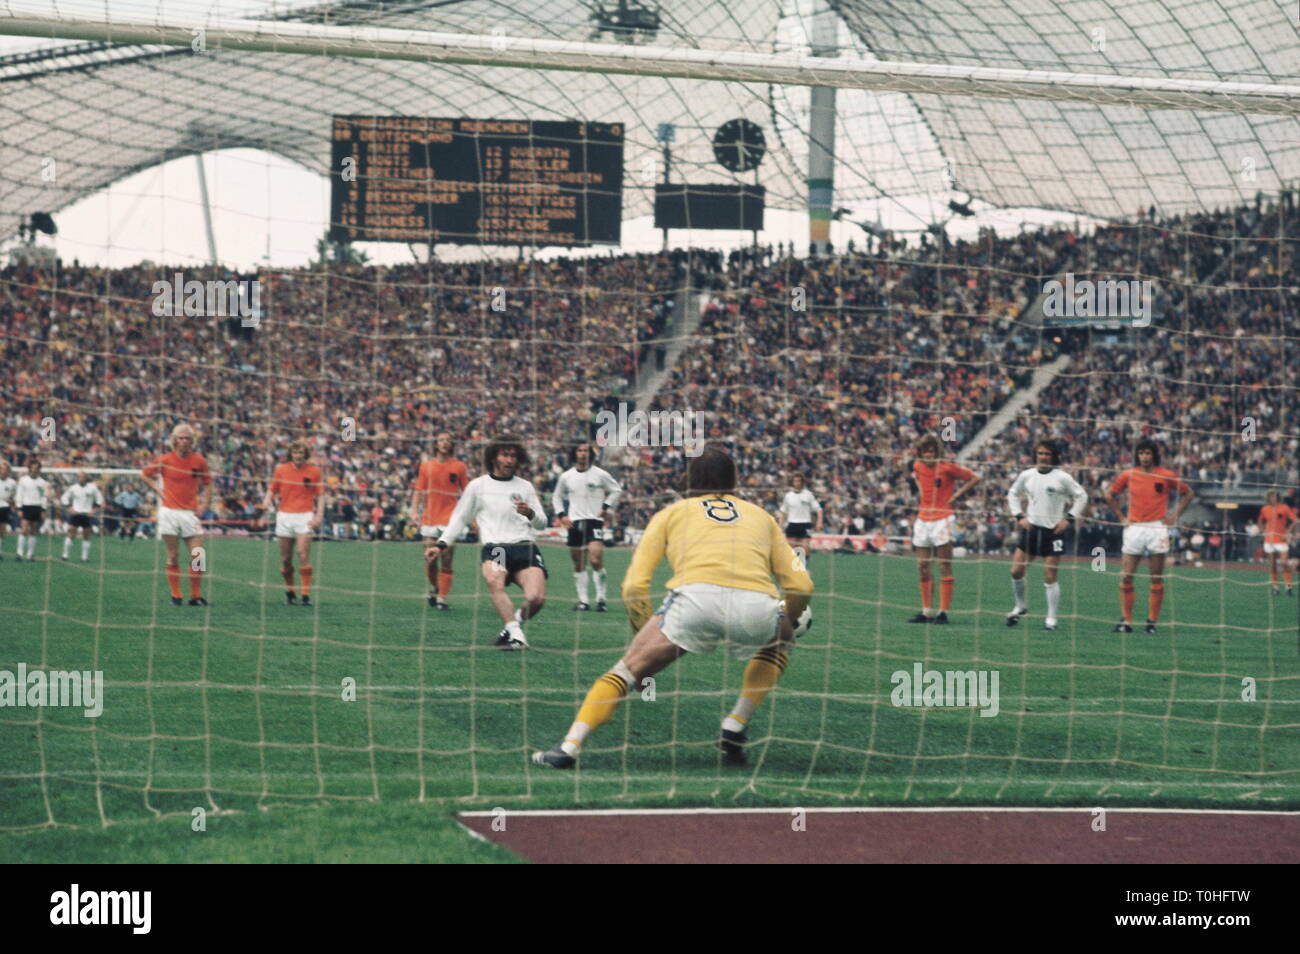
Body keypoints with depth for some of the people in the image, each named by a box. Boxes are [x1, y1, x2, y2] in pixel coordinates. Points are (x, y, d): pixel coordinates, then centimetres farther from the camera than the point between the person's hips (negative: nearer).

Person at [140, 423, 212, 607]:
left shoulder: (199, 461, 2)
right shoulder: (165, 460, -2)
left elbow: (207, 482, 15)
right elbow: (145, 474, 12)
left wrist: (204, 504, 4)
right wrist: (158, 490, 2)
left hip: (190, 513, 1)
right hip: (169, 512, -1)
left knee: (198, 556, -6)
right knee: (173, 557, 0)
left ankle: (196, 596, 3)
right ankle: (175, 596, 6)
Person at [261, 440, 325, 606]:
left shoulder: (314, 471, 3)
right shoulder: (281, 469, 6)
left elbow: (320, 495, 6)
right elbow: (272, 490, 13)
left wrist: (319, 515, -6)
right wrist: (267, 500, -9)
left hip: (305, 516, -2)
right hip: (284, 516, 2)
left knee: (303, 555, -14)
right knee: (285, 558, 3)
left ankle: (306, 594, -13)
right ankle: (289, 591, 20)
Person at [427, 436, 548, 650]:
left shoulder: (525, 487, 18)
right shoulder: (478, 486, 13)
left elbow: (542, 523, 16)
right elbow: (460, 518, 18)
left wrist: (530, 513, -7)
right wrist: (441, 545, 8)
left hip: (525, 547, 2)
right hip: (494, 547, -2)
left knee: (536, 598, -21)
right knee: (494, 581, -36)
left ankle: (515, 623, 9)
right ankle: (515, 633, -38)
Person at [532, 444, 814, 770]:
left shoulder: (671, 513, 27)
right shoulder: (760, 515, 31)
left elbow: (634, 586, 17)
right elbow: (801, 585, 23)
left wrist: (644, 634, 31)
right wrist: (789, 621, 44)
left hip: (695, 596, -1)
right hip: (757, 604, 1)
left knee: (629, 668, 13)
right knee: (782, 638, 34)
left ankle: (570, 745, -5)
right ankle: (735, 728, 22)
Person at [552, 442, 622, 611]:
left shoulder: (600, 474, 1)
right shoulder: (566, 477, 9)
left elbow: (616, 490, 11)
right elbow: (557, 496, 21)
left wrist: (606, 507, -1)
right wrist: (561, 515, 7)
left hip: (594, 521, -3)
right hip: (574, 522, 3)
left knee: (596, 559, -17)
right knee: (578, 564, 5)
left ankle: (601, 598, -7)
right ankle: (582, 600, 12)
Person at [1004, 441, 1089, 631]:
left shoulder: (1062, 478, -6)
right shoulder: (1026, 476, 4)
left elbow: (1082, 496, 2)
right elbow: (1013, 494, 19)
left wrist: (1069, 519, -6)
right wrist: (1019, 516, 7)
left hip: (1053, 530, -4)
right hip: (1031, 528, 4)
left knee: (1050, 577, -5)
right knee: (1016, 571, 0)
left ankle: (1051, 619, 3)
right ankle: (1020, 606, 23)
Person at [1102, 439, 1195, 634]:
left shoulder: (1166, 476, 0)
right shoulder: (1128, 475, 5)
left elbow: (1188, 494, 11)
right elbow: (1110, 495, 19)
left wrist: (1175, 516, 3)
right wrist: (1121, 516, 9)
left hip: (1157, 528, -1)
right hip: (1134, 528, 1)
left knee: (1157, 579, 0)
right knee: (1126, 577, -5)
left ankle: (1152, 622, 5)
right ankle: (1126, 621, -1)